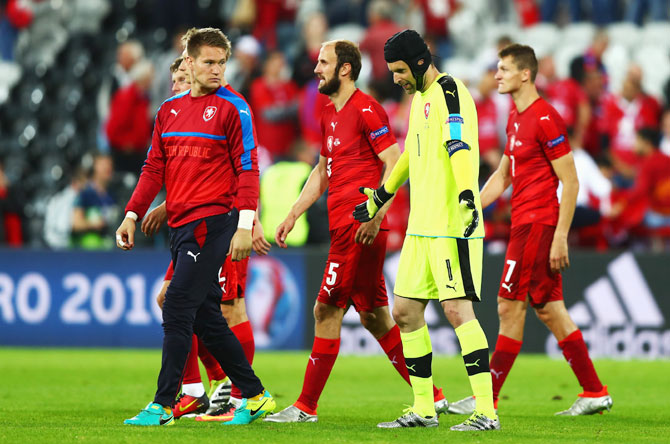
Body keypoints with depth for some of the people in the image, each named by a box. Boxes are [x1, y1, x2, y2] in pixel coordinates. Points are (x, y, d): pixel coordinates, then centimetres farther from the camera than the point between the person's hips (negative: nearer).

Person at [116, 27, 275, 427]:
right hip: (181, 225, 7)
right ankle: (255, 396, 18)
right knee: (205, 318, 9)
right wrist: (133, 215, 9)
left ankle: (163, 405, -8)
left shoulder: (233, 108, -3)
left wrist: (245, 224, -15)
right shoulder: (169, 110, 15)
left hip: (213, 221, -7)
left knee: (178, 310, -11)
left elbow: (247, 168, -7)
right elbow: (155, 169, 17)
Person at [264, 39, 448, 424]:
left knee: (327, 311, -7)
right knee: (374, 316, 9)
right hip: (344, 228, 9)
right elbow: (322, 171, 27)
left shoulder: (366, 110, -10)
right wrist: (293, 215, 22)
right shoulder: (330, 114, 18)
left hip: (359, 229, -9)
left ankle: (306, 407, -2)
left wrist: (373, 215, -22)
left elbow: (395, 163, -15)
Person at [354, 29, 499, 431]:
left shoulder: (449, 92, -10)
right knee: (406, 311, 9)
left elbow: (460, 148, -25)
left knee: (457, 309, -15)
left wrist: (466, 195, -38)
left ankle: (487, 412, -15)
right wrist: (381, 196, 42)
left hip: (453, 225, -10)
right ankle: (423, 410, 17)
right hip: (422, 227, 10)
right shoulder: (421, 97, 19)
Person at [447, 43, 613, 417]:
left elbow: (571, 182, -15)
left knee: (510, 306, -7)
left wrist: (560, 237, -18)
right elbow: (503, 175, 25)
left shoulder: (546, 119, -14)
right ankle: (595, 392, 11)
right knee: (549, 309, 9)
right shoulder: (516, 119, 15)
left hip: (538, 225, -10)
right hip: (525, 222, 10)